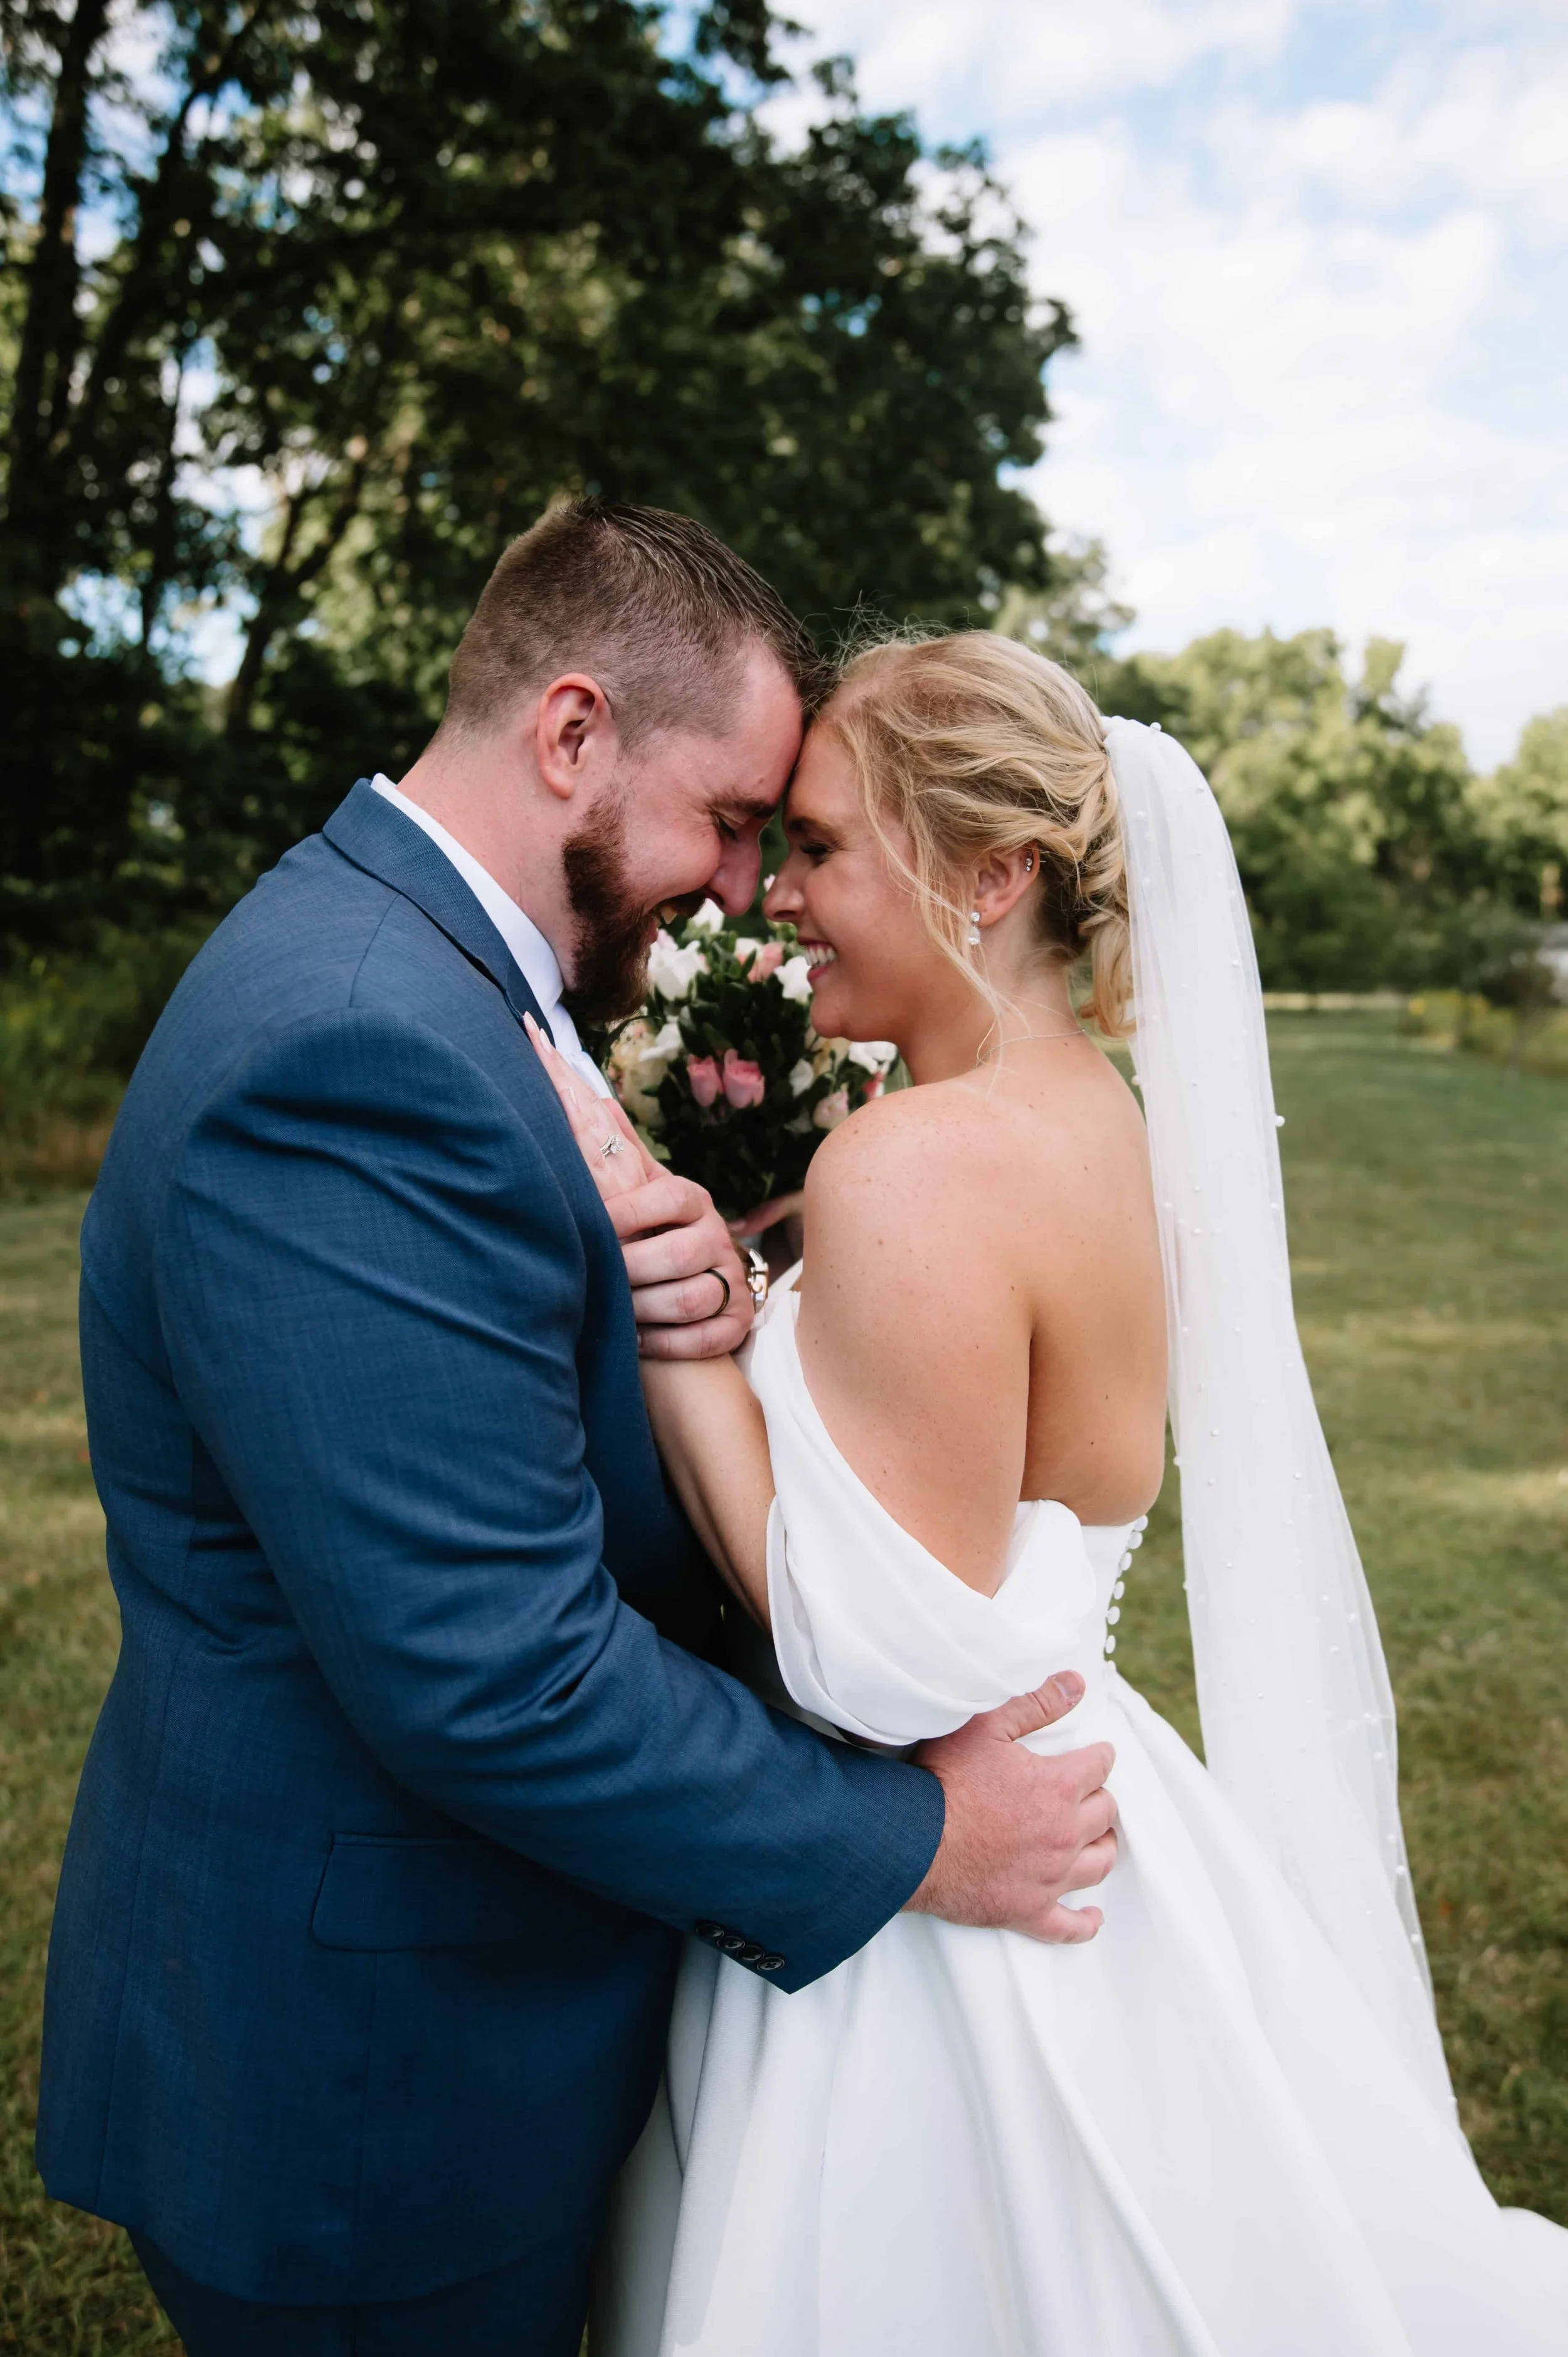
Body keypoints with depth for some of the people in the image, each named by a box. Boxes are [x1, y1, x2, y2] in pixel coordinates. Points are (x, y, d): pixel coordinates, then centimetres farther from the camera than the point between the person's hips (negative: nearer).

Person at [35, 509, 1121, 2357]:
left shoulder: (411, 961, 4)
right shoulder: (360, 1048, -30)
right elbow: (493, 1670, -31)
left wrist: (685, 1304, -14)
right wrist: (914, 1840, -19)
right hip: (371, 2065, -9)